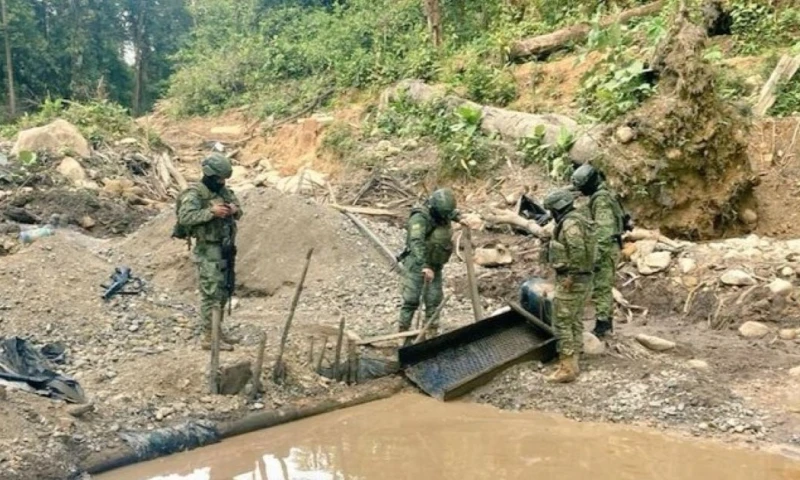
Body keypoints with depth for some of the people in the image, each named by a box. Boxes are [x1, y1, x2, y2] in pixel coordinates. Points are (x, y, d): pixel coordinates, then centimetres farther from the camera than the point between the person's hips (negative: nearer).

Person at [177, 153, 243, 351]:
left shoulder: (223, 191, 11)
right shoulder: (194, 194, -14)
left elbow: (239, 210, 18)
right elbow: (185, 217, -27)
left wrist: (235, 209, -6)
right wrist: (212, 212, -31)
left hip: (224, 249, 9)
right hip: (208, 251, -8)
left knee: (223, 293, 14)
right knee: (211, 294, -6)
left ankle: (217, 331, 25)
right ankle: (210, 338, -1)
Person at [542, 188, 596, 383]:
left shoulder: (570, 223, -17)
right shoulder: (577, 220, 15)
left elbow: (577, 250, -28)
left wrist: (570, 276, -23)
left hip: (571, 281, -11)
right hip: (582, 279, 11)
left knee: (562, 323, -6)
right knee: (575, 322, 13)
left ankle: (567, 369, -5)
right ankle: (573, 363, 20)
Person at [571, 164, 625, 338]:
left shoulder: (601, 199, -18)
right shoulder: (603, 195, 15)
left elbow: (603, 229, -25)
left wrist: (597, 255, -26)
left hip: (605, 248, -10)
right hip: (608, 247, 10)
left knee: (600, 288, -6)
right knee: (605, 287, 16)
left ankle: (602, 325, -3)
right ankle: (607, 323, 24)